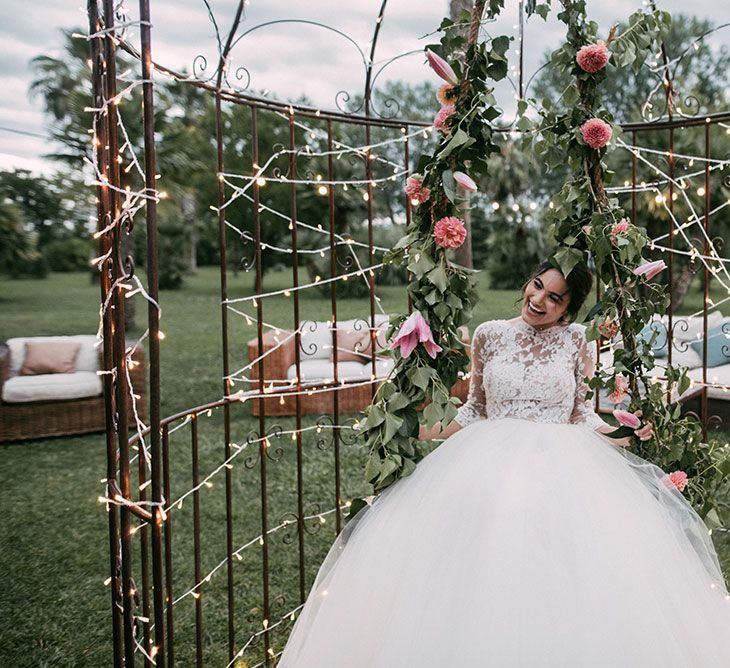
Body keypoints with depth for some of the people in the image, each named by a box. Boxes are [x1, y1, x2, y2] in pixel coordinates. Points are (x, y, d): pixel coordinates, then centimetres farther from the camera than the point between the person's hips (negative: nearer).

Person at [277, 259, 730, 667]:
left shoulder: (576, 340, 4)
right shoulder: (489, 334, 7)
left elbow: (581, 413, 8)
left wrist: (625, 435, -6)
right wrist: (435, 436, 6)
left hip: (562, 462, -1)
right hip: (492, 461, 1)